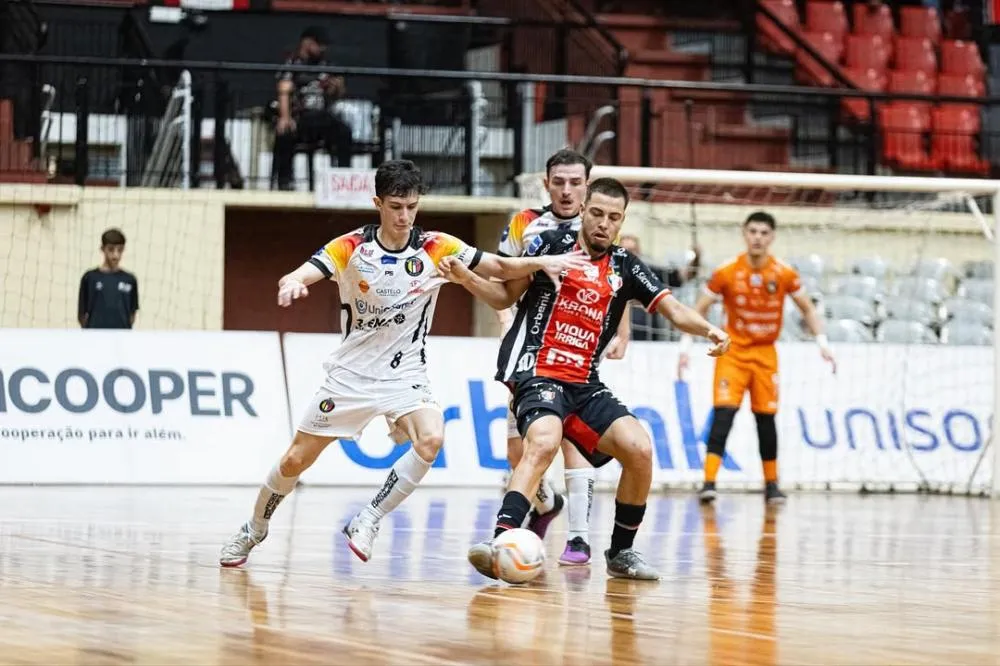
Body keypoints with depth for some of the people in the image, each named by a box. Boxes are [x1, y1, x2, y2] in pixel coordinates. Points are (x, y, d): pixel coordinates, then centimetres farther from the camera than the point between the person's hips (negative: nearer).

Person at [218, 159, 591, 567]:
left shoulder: (436, 248, -7)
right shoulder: (351, 247, -11)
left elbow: (501, 268, -3)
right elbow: (300, 276, -23)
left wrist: (542, 262, -20)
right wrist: (292, 282, -47)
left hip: (405, 375, 0)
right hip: (351, 373, 0)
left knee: (430, 440, -29)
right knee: (295, 460, 3)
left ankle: (367, 523, -16)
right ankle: (254, 530, 29)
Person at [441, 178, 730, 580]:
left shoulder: (625, 267, 11)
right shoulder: (551, 245, 2)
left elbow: (672, 309, 4)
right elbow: (507, 295, 11)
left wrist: (707, 329, -15)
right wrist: (466, 278, -7)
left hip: (585, 384, 5)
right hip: (538, 373, -5)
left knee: (639, 449, -12)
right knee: (544, 442, -34)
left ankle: (621, 552, 7)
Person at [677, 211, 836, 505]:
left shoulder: (784, 274, -7)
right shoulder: (726, 272, -11)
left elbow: (807, 308, 7)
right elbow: (699, 309, -2)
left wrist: (822, 343, -2)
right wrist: (685, 346, -10)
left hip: (765, 353, 2)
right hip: (733, 351, -2)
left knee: (766, 417, 5)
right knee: (723, 413, -16)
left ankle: (771, 484, 20)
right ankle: (709, 482, -19)